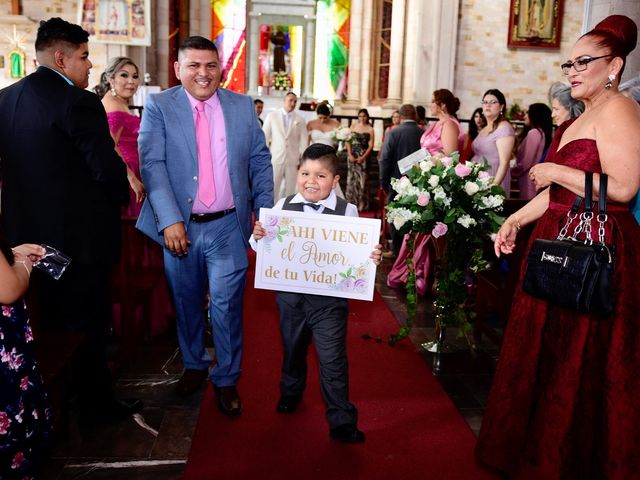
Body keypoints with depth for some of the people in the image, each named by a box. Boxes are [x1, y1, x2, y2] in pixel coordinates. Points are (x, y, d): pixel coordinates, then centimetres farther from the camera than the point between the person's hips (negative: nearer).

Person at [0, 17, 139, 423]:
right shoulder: (78, 101, -19)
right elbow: (108, 167, -21)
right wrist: (123, 196, -2)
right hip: (79, 233, -8)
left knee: (50, 319, 23)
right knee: (89, 323, 8)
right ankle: (97, 403, 23)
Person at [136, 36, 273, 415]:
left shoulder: (243, 106, 5)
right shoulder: (159, 107, -2)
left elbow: (260, 160, 8)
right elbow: (152, 164, -10)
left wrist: (264, 210, -1)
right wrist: (170, 220, -19)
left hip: (228, 227, 0)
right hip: (180, 226, 0)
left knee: (227, 305, 1)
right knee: (187, 303, 15)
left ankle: (226, 380, 19)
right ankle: (194, 366, 37)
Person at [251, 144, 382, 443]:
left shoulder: (347, 212, -11)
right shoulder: (283, 207, -4)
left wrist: (372, 258, -26)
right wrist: (257, 236, -17)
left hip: (329, 298, -3)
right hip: (290, 296, 3)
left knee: (333, 360, 1)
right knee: (292, 350, 24)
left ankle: (341, 422, 17)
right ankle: (290, 393, 51)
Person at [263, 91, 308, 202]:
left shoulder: (300, 120, 5)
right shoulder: (272, 116, 3)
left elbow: (304, 140, 4)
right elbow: (264, 137, 4)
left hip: (293, 159, 1)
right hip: (275, 158, -1)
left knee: (290, 189, 6)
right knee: (273, 188, 0)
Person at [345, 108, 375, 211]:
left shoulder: (370, 129, 2)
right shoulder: (353, 126, 10)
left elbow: (370, 145, -2)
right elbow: (348, 141, 7)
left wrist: (363, 157, -12)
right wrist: (350, 155, -5)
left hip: (363, 156, -3)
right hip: (352, 155, 3)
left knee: (362, 179, -5)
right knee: (351, 179, 3)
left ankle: (362, 205, 3)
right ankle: (351, 202, 11)